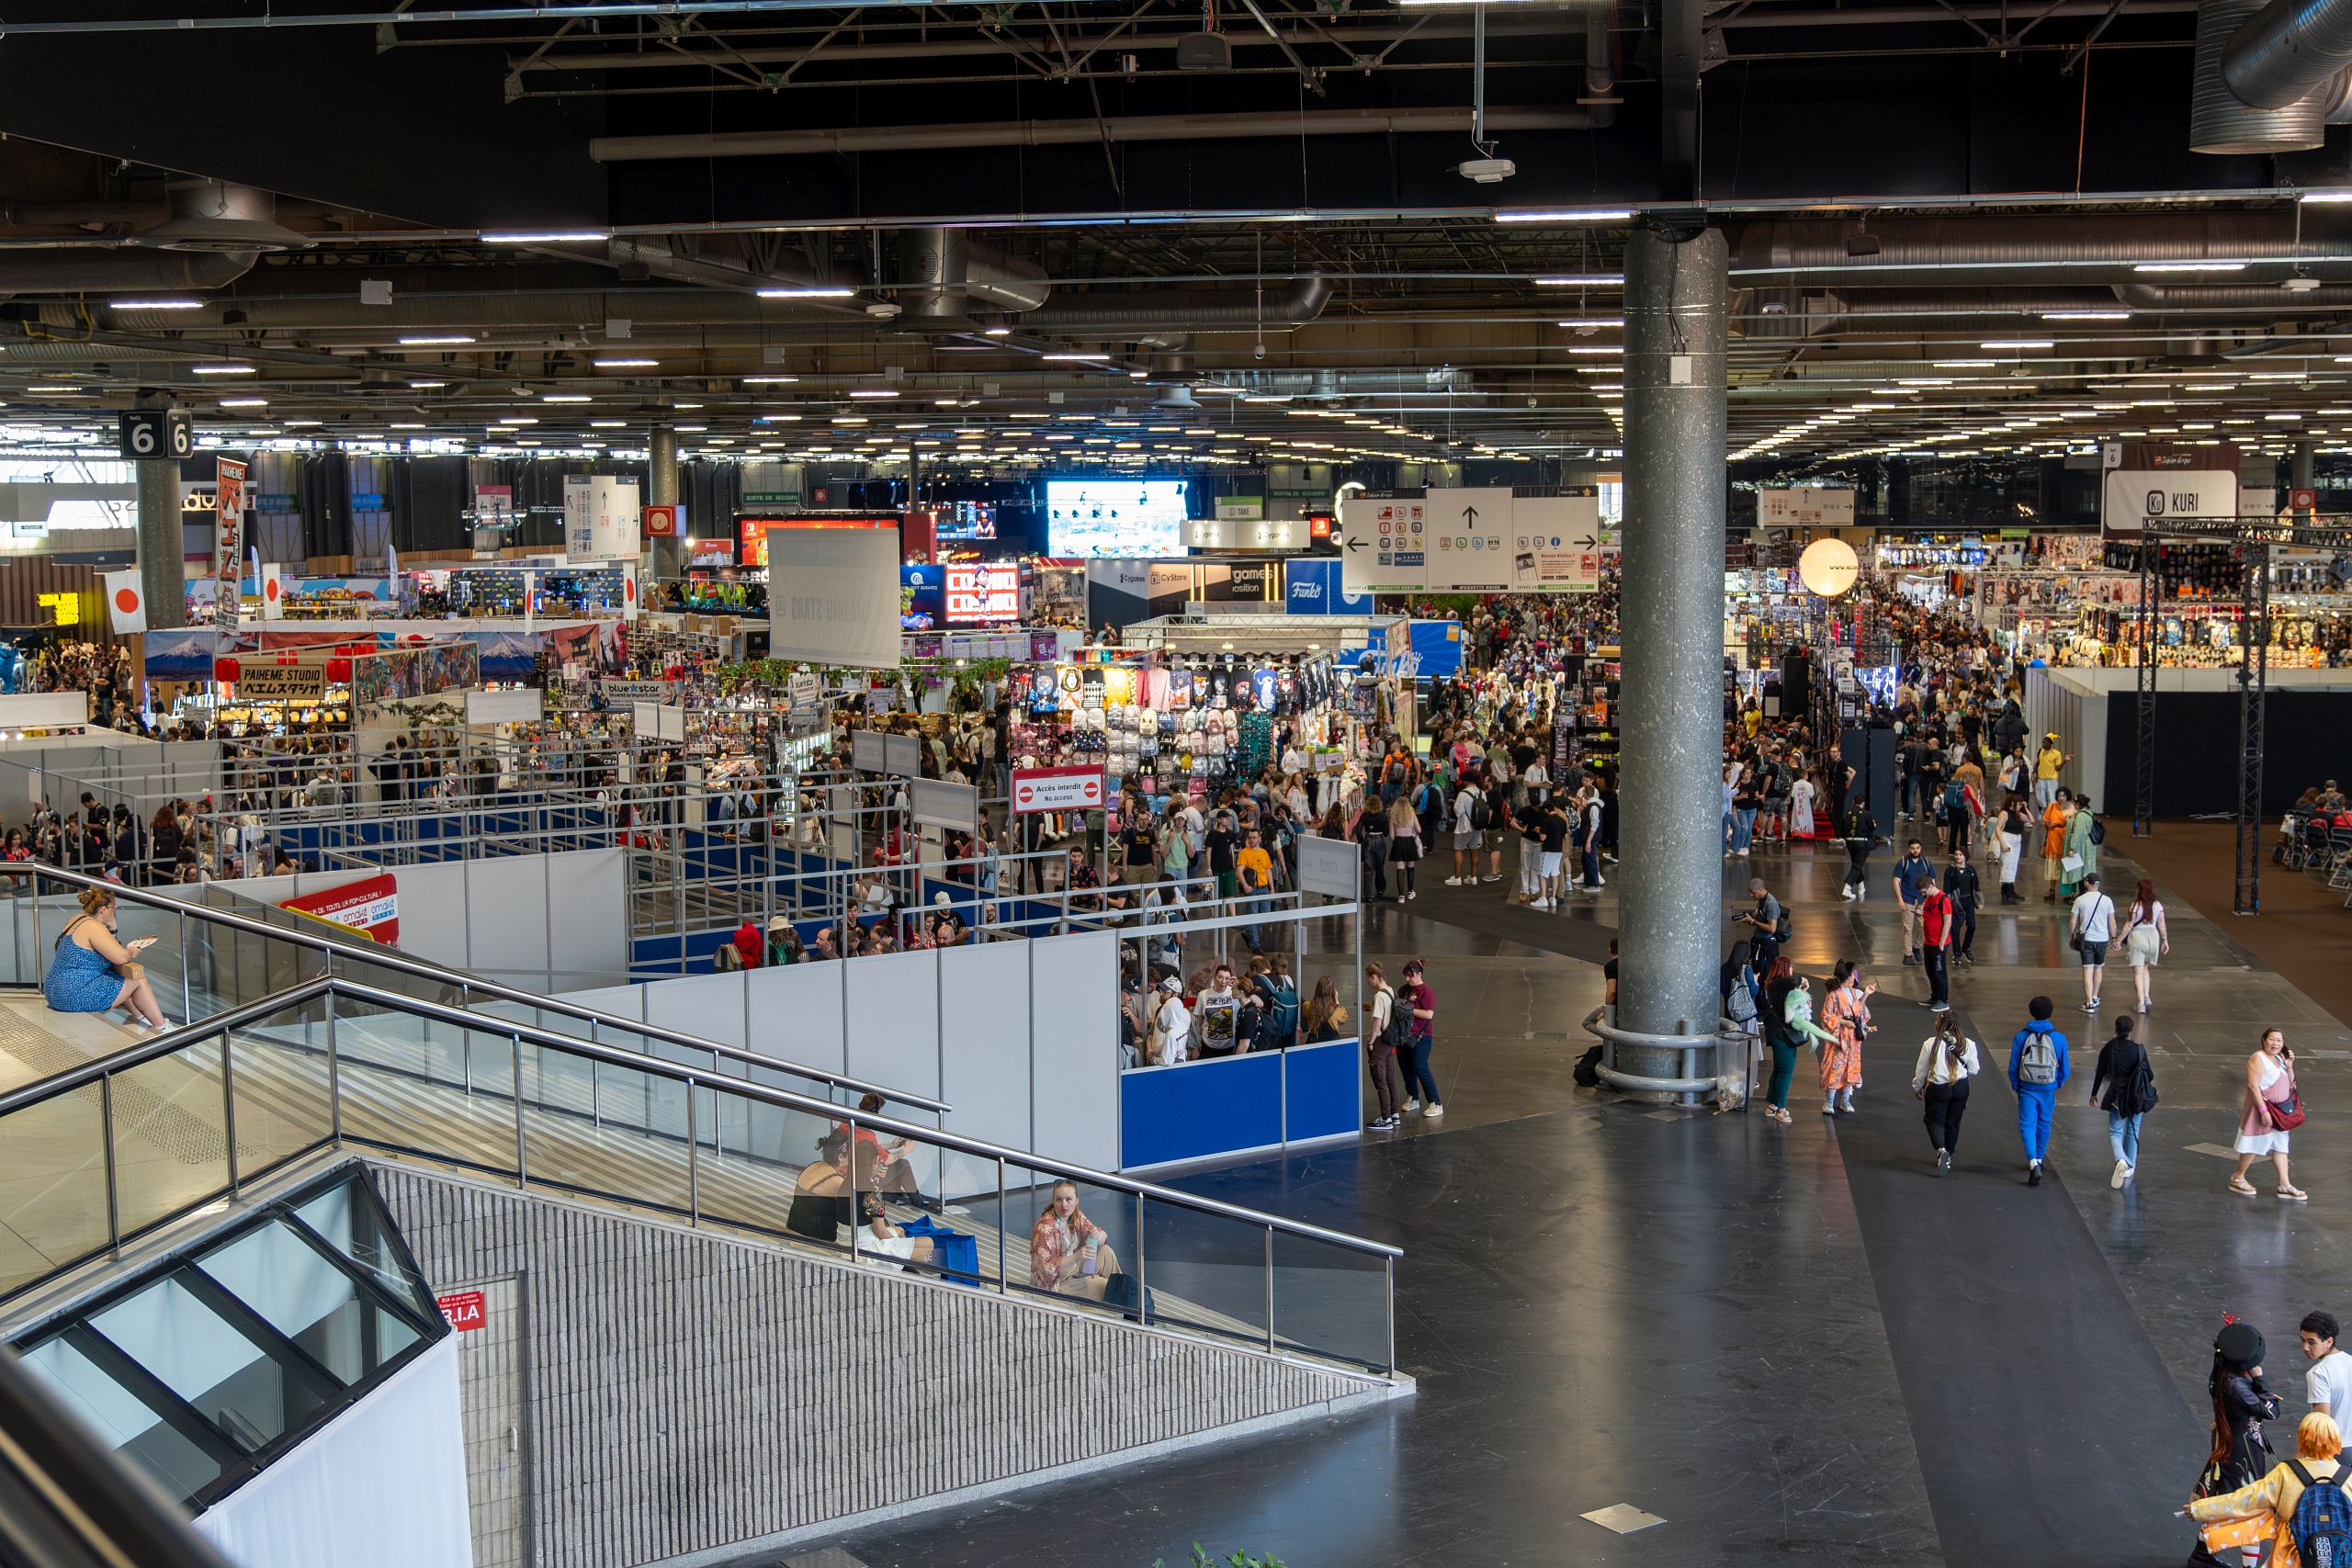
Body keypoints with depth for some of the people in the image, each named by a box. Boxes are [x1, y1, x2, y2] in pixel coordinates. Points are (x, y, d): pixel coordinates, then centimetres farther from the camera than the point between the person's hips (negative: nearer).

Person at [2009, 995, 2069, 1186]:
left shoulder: (2021, 1037, -9)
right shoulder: (2059, 1038, -7)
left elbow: (2013, 1066, -3)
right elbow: (2064, 1068, 2)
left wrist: (2016, 1085, 13)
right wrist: (2059, 1084, 20)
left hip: (2027, 1088, -1)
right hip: (2048, 1089, 2)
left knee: (2027, 1125, -1)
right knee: (2043, 1124, 19)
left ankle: (2033, 1163, -20)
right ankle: (2038, 1160, 33)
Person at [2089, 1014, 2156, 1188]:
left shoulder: (2108, 1049, -7)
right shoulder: (2139, 1049, -8)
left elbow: (2100, 1073, 1)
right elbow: (2149, 1075, -3)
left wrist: (2094, 1094, 14)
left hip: (2117, 1095, -1)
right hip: (2136, 1096, 1)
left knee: (2115, 1132, 4)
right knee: (2133, 1131, 18)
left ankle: (2121, 1160, -24)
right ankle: (2130, 1167, 24)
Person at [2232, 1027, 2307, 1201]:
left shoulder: (2279, 1058, 10)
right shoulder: (2258, 1059, -17)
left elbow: (2290, 1084, 16)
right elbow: (2253, 1085, -23)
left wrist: (2289, 1066, -1)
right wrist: (2263, 1110, -27)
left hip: (2279, 1111, 9)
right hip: (2263, 1110, -9)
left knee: (2280, 1146, 8)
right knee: (2254, 1145, 1)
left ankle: (2285, 1185, 11)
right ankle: (2238, 1179, 15)